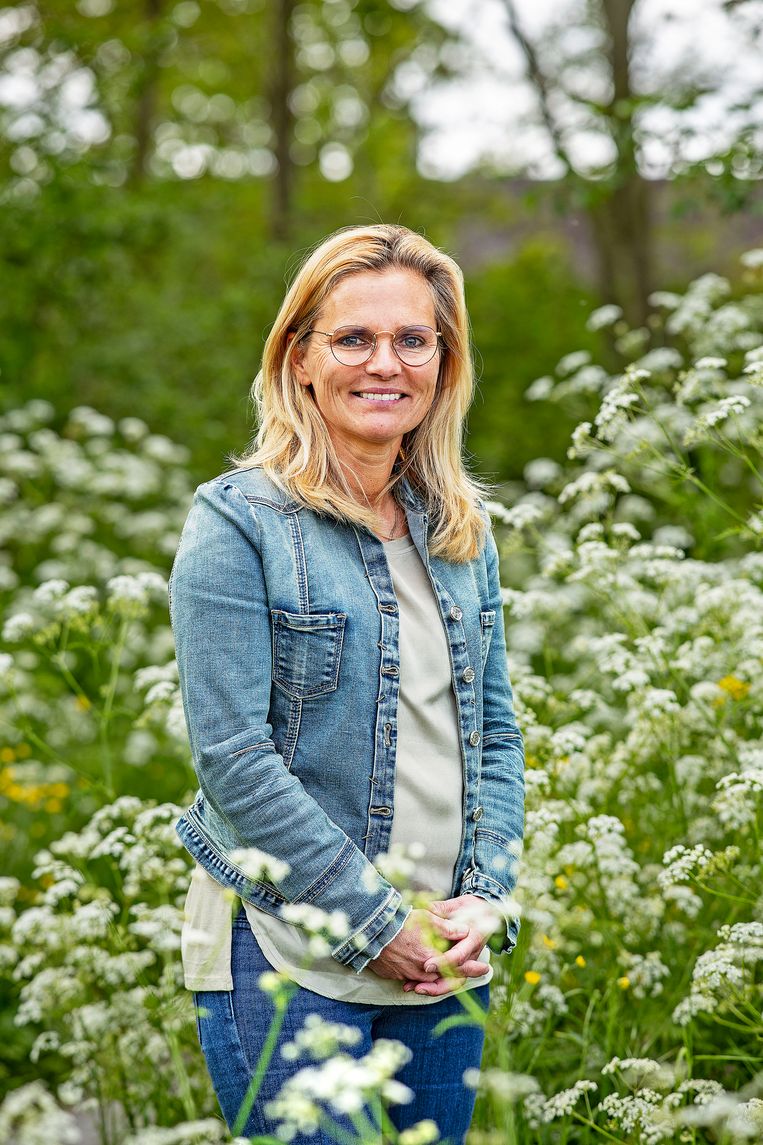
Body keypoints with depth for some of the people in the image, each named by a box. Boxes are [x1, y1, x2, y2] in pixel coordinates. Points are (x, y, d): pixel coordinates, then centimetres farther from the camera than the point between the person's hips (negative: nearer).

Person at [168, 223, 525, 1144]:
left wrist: (486, 899, -2)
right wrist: (377, 921, -14)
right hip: (283, 958, -5)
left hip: (445, 962, 6)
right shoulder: (238, 522, -8)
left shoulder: (459, 529, 10)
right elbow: (232, 757, -14)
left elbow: (495, 732, 13)